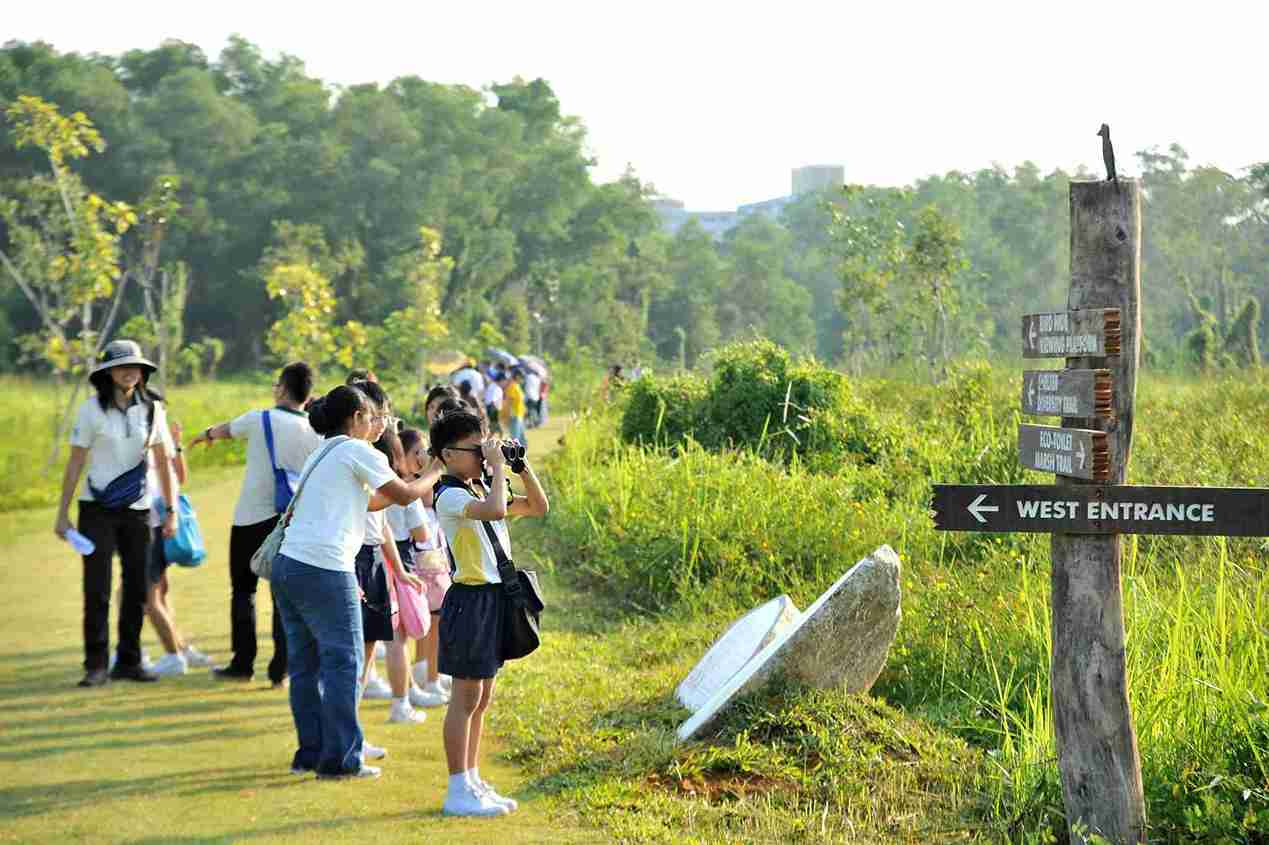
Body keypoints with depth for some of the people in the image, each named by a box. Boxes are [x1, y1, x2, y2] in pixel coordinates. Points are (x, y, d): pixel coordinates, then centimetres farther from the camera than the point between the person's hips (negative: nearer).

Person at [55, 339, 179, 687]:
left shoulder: (152, 408, 3)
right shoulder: (92, 409, -6)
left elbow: (163, 462, 8)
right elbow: (75, 463, -3)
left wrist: (171, 510, 5)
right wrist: (62, 513, -4)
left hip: (137, 510, 3)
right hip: (97, 510, -3)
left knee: (137, 587, 5)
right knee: (96, 589, -6)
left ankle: (128, 661, 16)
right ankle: (96, 665, 0)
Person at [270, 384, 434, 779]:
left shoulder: (321, 455, 23)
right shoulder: (358, 452, -3)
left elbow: (371, 502, 28)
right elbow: (403, 495, 0)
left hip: (287, 564, 9)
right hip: (324, 569, -9)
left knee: (305, 663, 12)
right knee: (344, 661, -2)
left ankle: (311, 752, 17)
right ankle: (340, 758, -1)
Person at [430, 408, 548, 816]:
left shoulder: (482, 489, 13)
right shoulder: (450, 496, -14)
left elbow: (537, 507, 18)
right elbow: (495, 511, -32)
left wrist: (522, 467, 6)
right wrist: (497, 468, -20)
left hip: (495, 598, 9)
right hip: (471, 599, -9)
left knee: (482, 698, 14)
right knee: (467, 697, -5)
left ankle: (472, 782, 21)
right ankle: (458, 792, 0)